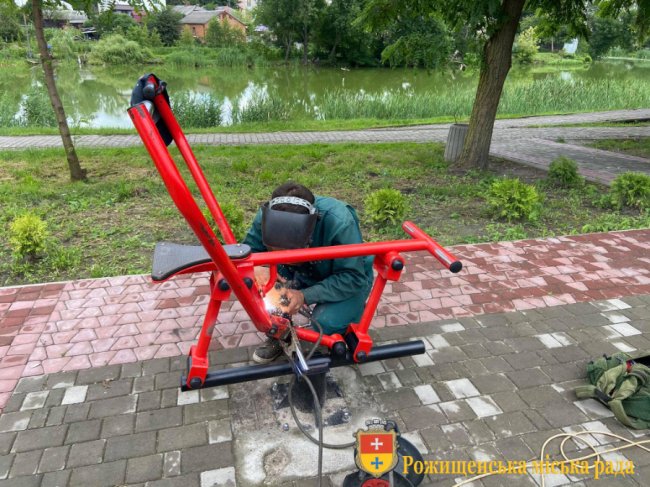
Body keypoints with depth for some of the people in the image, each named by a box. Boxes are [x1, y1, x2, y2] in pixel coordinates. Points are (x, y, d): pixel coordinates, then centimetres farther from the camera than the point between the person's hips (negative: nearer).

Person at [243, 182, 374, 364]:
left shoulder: (340, 223, -36)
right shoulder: (267, 216, -25)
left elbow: (354, 278, -30)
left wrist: (306, 296, -40)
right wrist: (256, 269, -36)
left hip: (347, 281, -4)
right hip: (305, 274, 4)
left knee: (325, 323, -31)